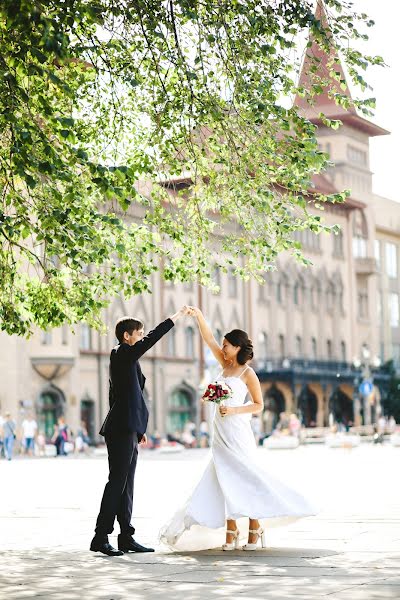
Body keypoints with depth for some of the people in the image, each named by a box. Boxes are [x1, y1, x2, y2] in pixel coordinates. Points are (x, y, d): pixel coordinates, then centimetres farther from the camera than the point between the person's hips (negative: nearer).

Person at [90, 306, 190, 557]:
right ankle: (101, 538, -8)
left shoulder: (123, 358, 20)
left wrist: (138, 429, 24)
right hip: (122, 430, -10)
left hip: (127, 430, 10)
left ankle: (126, 538, 12)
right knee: (117, 482, -9)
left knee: (126, 484, 9)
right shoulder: (123, 354, -8)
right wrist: (177, 317, -15)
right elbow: (152, 339, -21)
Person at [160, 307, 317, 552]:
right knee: (225, 481, 3)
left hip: (237, 433, -7)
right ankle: (231, 531, 5)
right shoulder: (226, 365, 12)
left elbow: (259, 405, -5)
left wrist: (234, 410, -16)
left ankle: (255, 528, 1)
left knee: (245, 480, -6)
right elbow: (209, 339, 9)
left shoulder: (248, 373, -6)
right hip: (221, 433, 7)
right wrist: (199, 316, -1)